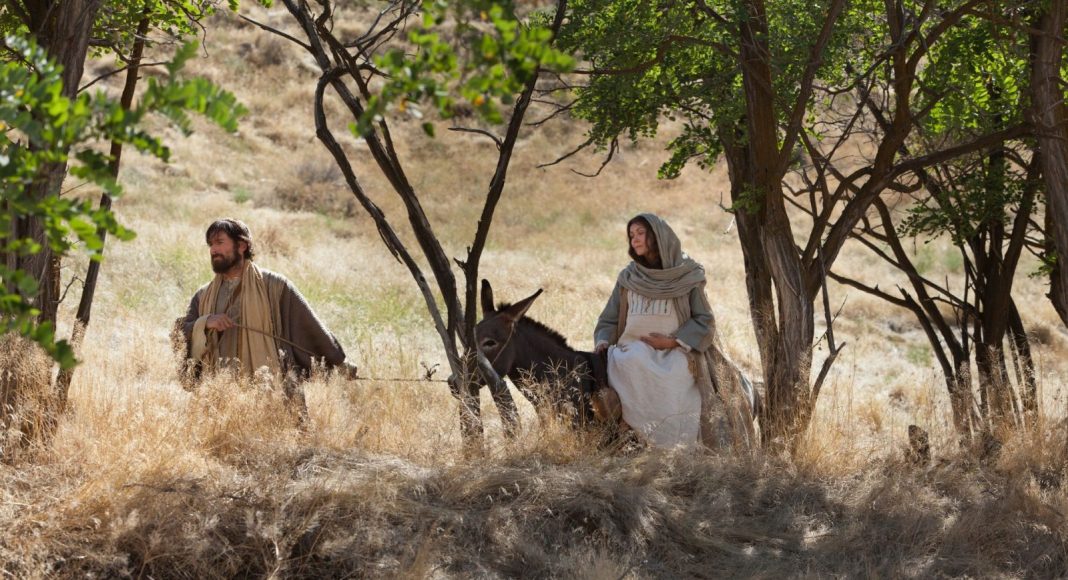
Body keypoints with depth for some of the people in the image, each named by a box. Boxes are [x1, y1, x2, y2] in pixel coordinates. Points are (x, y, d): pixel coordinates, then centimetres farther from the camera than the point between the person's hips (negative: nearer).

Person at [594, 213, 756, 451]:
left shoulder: (687, 276, 6)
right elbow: (609, 320, 17)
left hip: (673, 352, -2)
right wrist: (602, 342, -4)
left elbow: (704, 322, 2)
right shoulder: (627, 278, 16)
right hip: (633, 349, 2)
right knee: (627, 365, -32)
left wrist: (673, 342, -11)